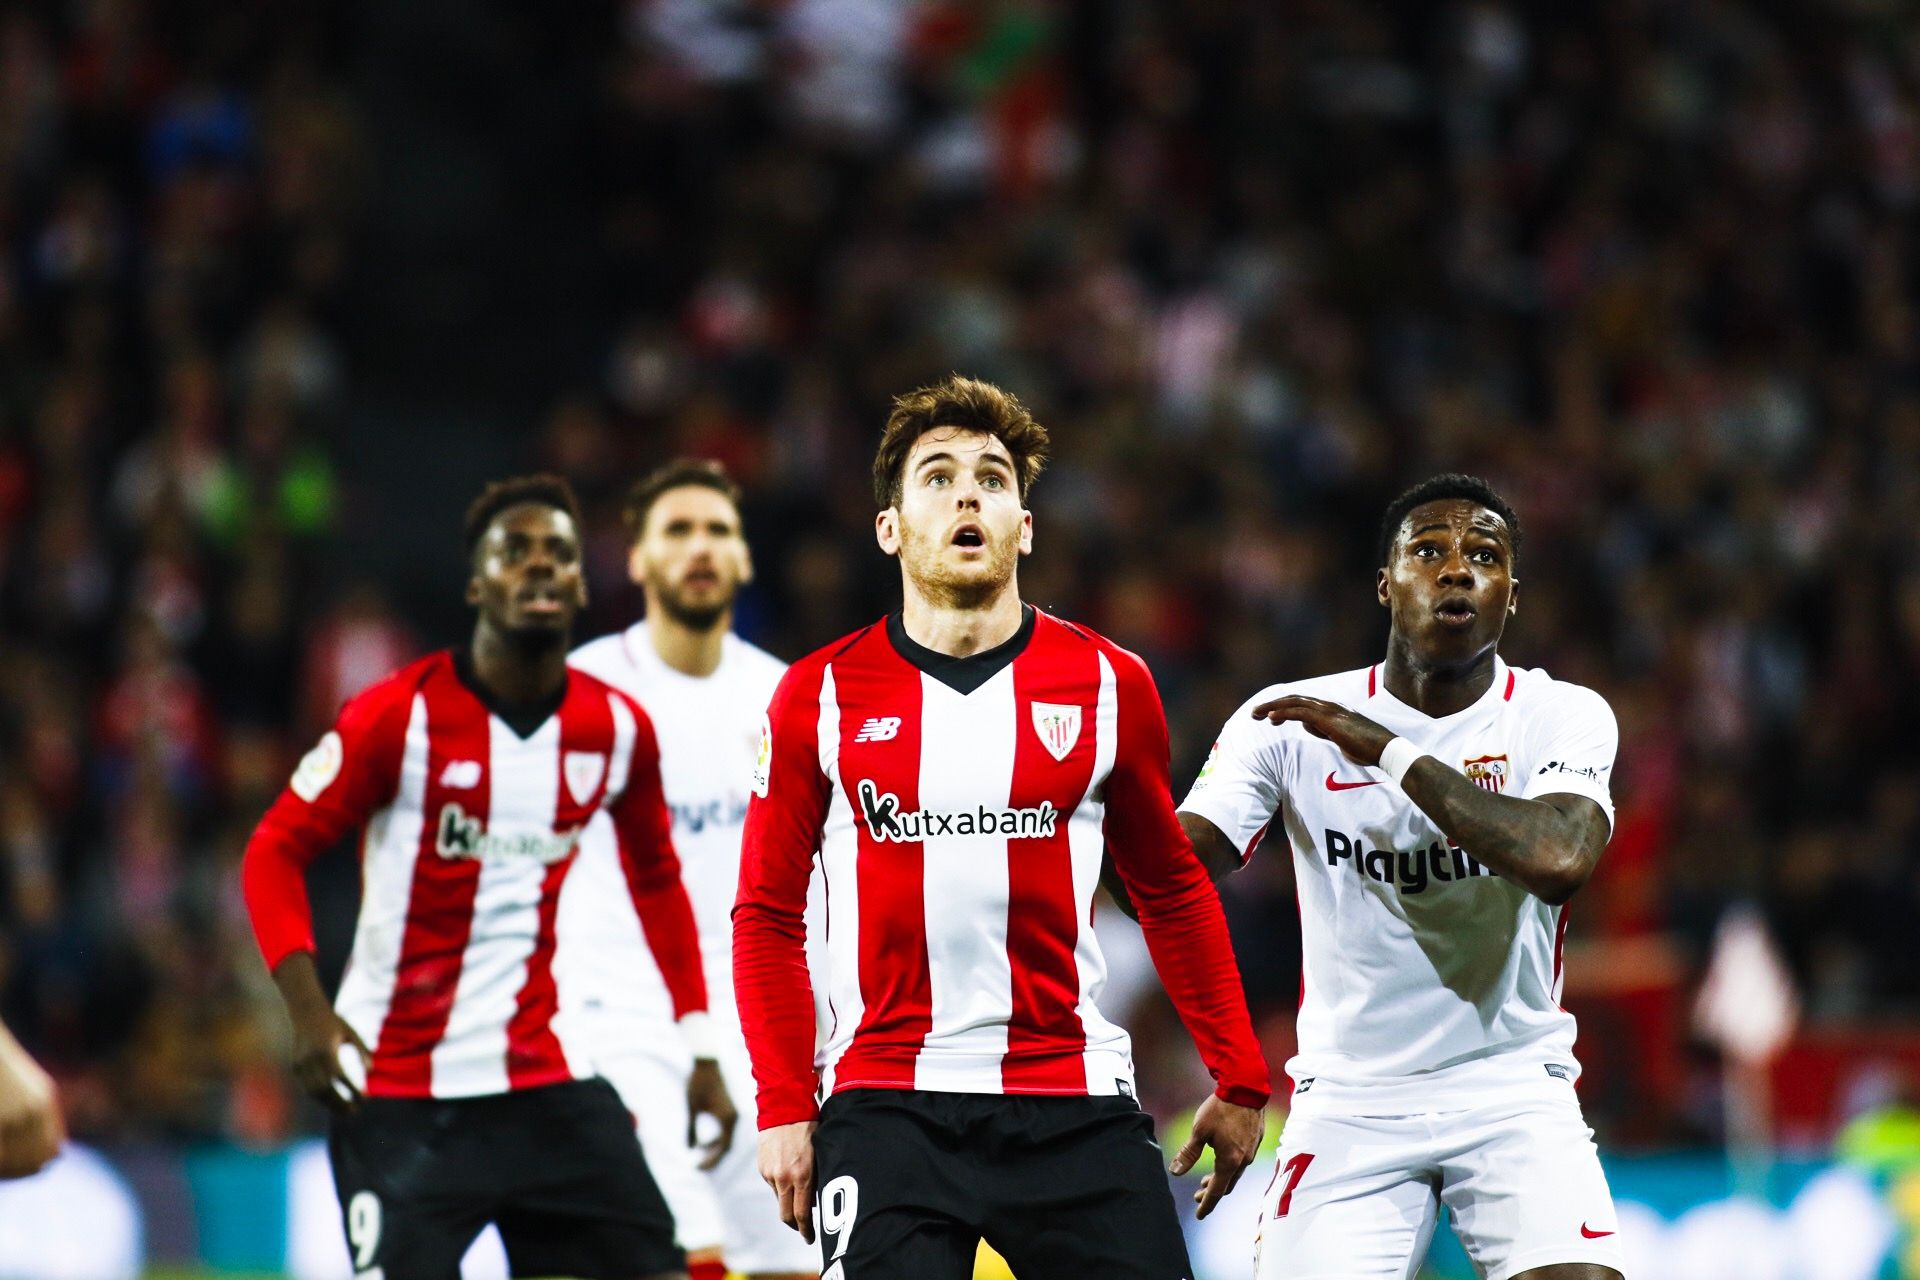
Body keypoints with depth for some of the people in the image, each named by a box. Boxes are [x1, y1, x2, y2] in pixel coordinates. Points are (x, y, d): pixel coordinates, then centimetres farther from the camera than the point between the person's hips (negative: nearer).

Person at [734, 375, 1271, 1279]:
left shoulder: (1108, 684, 6)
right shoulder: (820, 696, 3)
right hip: (885, 1104, -1)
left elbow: (1172, 892, 15)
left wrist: (1238, 1080, 13)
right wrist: (784, 1108, -1)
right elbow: (768, 915, 7)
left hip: (1073, 1103, 1)